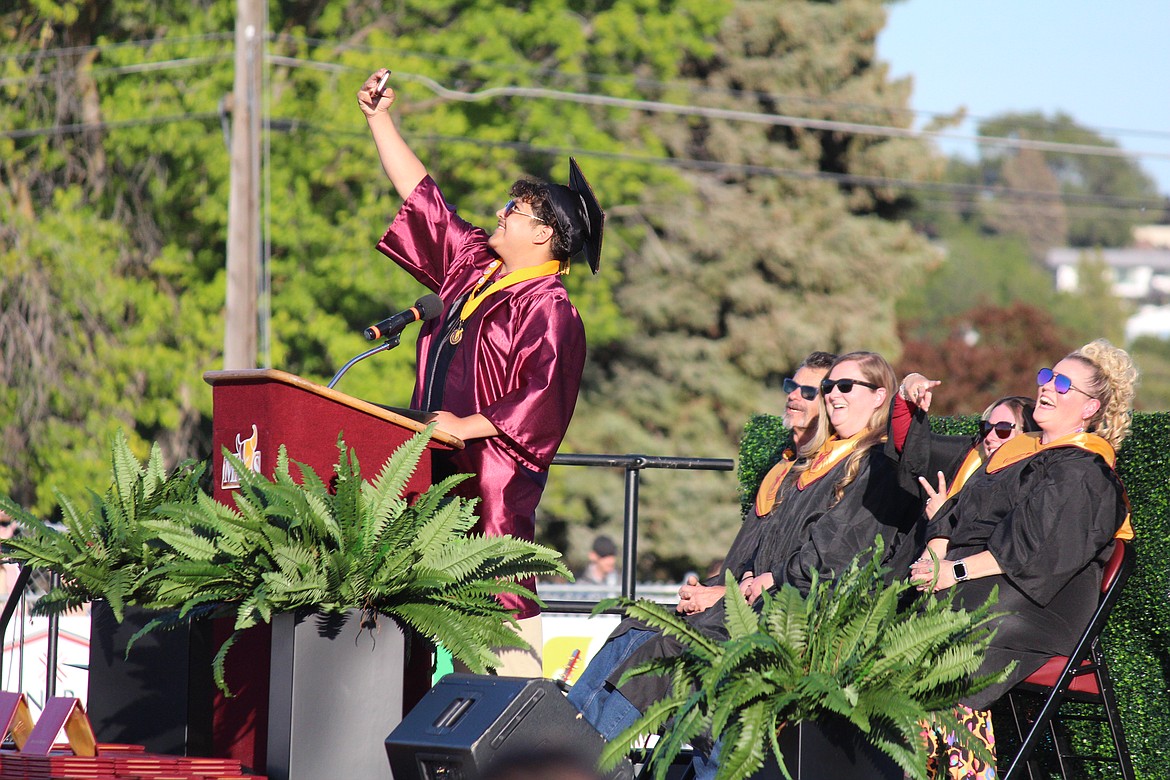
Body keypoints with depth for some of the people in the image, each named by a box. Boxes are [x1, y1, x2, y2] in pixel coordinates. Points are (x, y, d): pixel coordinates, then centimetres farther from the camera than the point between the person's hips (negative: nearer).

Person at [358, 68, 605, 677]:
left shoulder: (548, 310, -11)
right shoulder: (473, 267, 13)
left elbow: (545, 400, -20)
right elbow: (421, 197, 20)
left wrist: (467, 426, -19)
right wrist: (378, 119, 19)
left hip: (496, 478, -8)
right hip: (444, 472, 8)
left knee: (501, 600, -11)